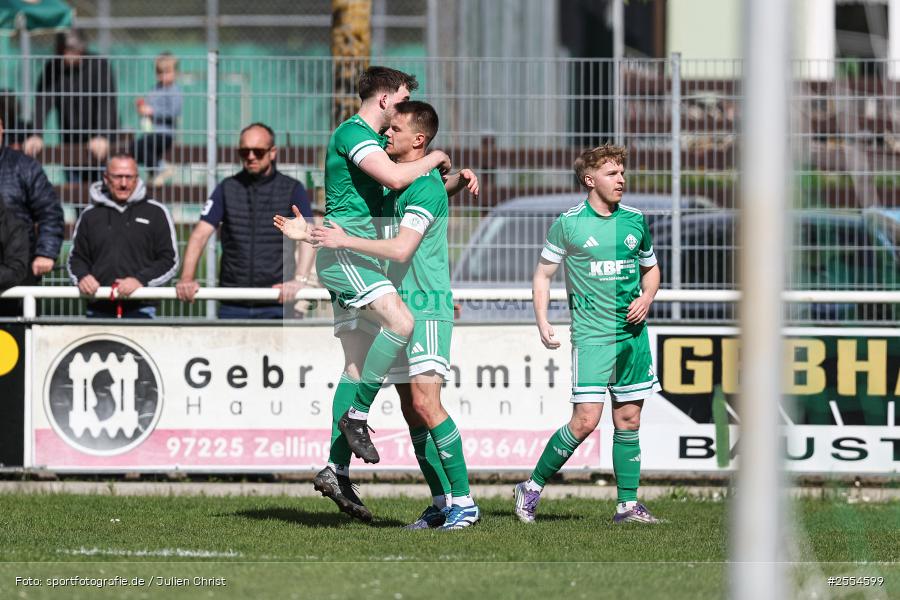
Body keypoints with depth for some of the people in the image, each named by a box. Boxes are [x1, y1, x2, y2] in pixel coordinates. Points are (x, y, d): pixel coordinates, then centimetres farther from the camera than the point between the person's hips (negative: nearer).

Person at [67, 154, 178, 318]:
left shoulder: (155, 213, 8)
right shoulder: (90, 216, 15)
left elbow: (170, 261, 5)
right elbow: (76, 258, 21)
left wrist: (141, 280, -11)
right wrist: (82, 276, -3)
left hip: (140, 310, -3)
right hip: (99, 309, 3)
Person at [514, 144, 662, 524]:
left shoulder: (635, 221, 9)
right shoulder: (568, 223, -3)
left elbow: (651, 269, 23)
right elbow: (543, 274, 4)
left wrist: (646, 298, 3)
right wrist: (542, 322, -6)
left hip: (633, 333, 5)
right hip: (591, 333, -5)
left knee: (629, 420, 5)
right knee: (586, 420, -13)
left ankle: (628, 504, 11)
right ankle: (532, 487, 2)